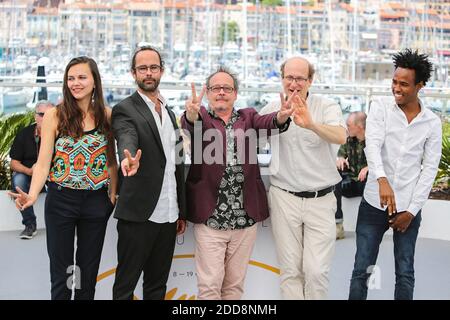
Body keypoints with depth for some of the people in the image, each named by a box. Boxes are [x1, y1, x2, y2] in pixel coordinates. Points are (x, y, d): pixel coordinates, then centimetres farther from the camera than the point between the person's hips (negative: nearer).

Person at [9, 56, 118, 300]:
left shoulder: (106, 115, 2)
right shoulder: (54, 115, -4)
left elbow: (111, 160, 7)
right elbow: (43, 162, -8)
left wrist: (113, 193, -3)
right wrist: (32, 195, -23)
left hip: (96, 200, 2)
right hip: (61, 200, -2)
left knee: (89, 269, 13)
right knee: (61, 270, 7)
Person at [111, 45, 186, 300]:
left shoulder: (170, 113, 16)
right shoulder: (125, 110, -5)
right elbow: (127, 139, -27)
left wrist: (182, 212, 16)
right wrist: (130, 159, -50)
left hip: (167, 216, 6)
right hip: (138, 215, -6)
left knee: (158, 285, 14)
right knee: (126, 285, 3)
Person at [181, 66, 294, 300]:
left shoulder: (248, 117, 11)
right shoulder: (200, 118, 4)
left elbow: (267, 123, -11)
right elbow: (189, 124, -19)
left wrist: (281, 117, -35)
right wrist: (191, 114, -44)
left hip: (246, 218, 3)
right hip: (210, 218, -2)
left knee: (235, 283, 12)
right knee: (210, 284, -1)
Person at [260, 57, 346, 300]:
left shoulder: (326, 107, -4)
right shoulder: (272, 109, 3)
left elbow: (340, 137, -25)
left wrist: (311, 124, -42)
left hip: (320, 199, -2)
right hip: (284, 198, 2)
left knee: (317, 270, -4)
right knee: (290, 270, 6)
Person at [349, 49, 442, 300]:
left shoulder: (432, 123, 1)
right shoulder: (380, 108, -3)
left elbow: (429, 169, 0)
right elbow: (372, 145, -19)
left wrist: (411, 210, -6)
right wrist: (382, 180, -37)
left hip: (408, 208, 1)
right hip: (374, 203, -1)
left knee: (405, 272, 9)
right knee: (362, 269, 4)